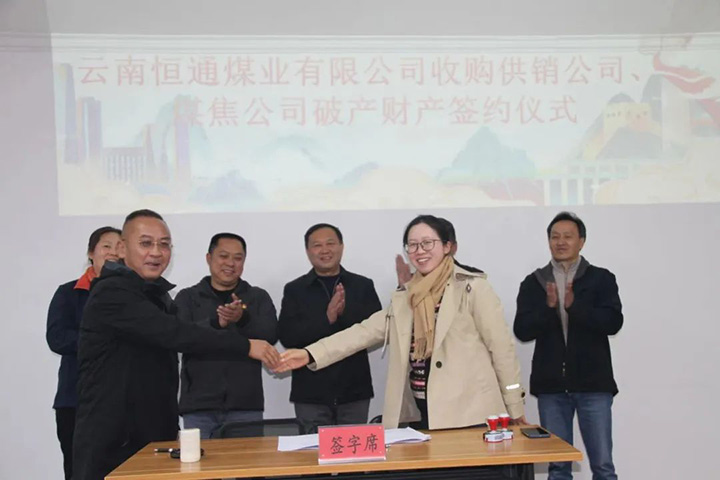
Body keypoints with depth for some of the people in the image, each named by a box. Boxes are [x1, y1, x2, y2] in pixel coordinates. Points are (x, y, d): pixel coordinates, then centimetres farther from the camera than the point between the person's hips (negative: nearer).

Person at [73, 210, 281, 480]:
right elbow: (173, 334, -27)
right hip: (110, 442, -8)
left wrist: (219, 324, 2)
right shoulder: (111, 293, -17)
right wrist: (246, 346, -27)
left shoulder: (157, 294, 13)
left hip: (155, 436, 8)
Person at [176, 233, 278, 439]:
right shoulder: (187, 297, 7)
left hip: (245, 405, 1)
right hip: (198, 406, 0)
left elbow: (270, 335, -4)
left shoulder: (258, 297, 9)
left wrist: (243, 318, -23)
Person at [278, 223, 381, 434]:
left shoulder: (363, 286, 5)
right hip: (311, 393, -1)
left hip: (355, 391, 1)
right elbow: (287, 336, -7)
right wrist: (326, 318, -20)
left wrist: (346, 312, -20)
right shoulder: (294, 290, 3)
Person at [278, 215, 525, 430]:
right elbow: (365, 331, 4)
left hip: (468, 413, -5)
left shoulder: (472, 287, -5)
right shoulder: (404, 297, 11)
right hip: (419, 414, 5)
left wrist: (515, 408, -1)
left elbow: (502, 346, -3)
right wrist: (310, 354, -7)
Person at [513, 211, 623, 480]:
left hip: (593, 383, -1)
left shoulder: (601, 278, 3)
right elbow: (522, 330, -2)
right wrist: (548, 307, -18)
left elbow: (613, 322, -11)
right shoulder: (533, 282, 6)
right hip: (551, 386, 1)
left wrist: (574, 306, -23)